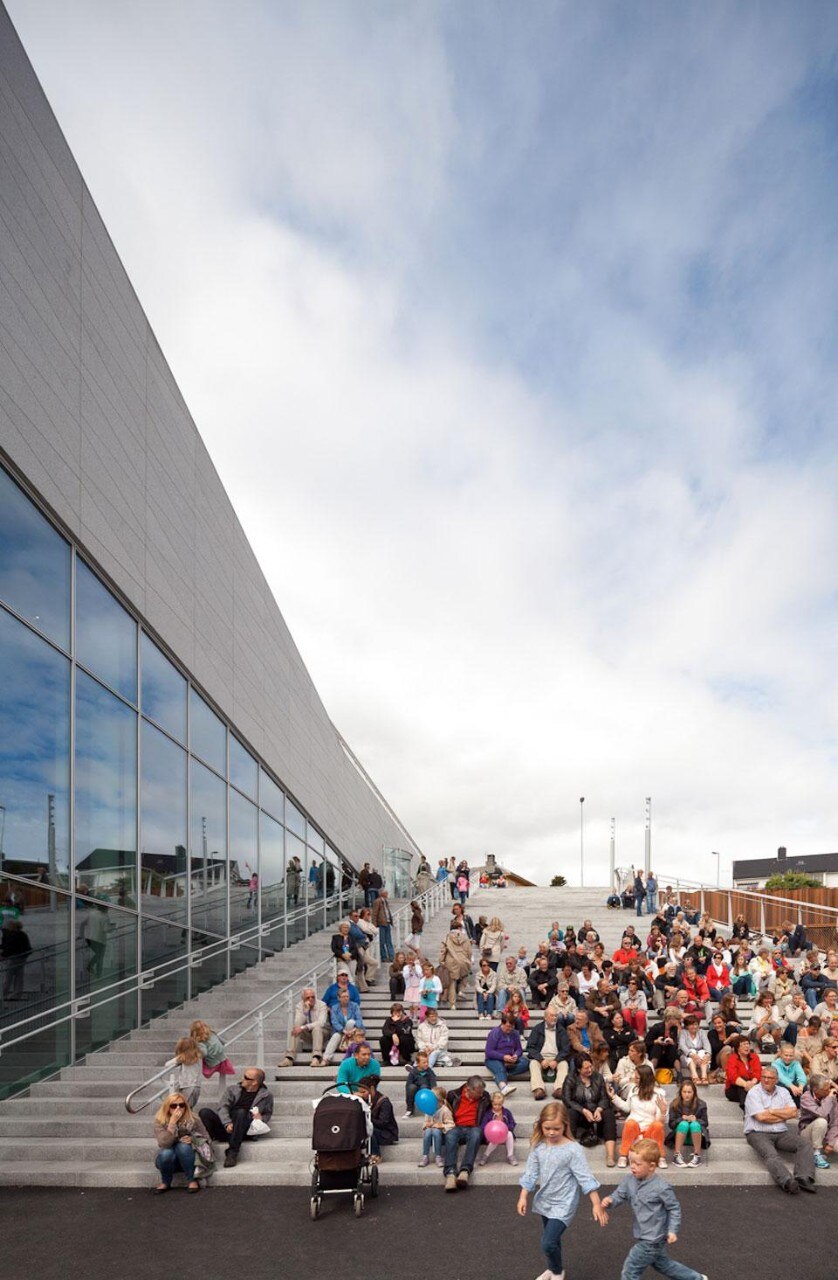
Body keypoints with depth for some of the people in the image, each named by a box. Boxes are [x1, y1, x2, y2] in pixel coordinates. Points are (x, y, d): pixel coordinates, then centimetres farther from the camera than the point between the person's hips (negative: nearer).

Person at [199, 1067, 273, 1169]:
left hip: (243, 1132, -2)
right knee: (204, 1112, -22)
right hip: (225, 1127, 3)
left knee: (241, 1112, -36)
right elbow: (223, 1107, 2)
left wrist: (261, 1118, -8)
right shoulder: (233, 1089, 15)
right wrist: (227, 1123, -18)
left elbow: (268, 1114, 16)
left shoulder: (266, 1095, 10)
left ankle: (232, 1153, -33)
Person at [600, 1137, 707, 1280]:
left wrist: (673, 1230, -17)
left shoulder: (661, 1188, -24)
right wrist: (609, 1201, -26)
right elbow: (619, 1194, -6)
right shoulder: (630, 1181, -7)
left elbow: (674, 1208, -13)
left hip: (652, 1241, -8)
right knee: (661, 1263, 27)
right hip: (642, 1236, 8)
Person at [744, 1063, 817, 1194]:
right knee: (770, 1154, -33)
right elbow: (761, 1117, -12)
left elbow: (793, 1113, 2)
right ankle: (787, 1181, -50)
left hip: (781, 1134, 5)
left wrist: (772, 1111, -6)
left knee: (804, 1142, -19)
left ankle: (803, 1178, -32)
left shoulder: (783, 1092, 14)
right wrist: (784, 1115, -1)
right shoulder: (754, 1093, -1)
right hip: (758, 1134, -5)